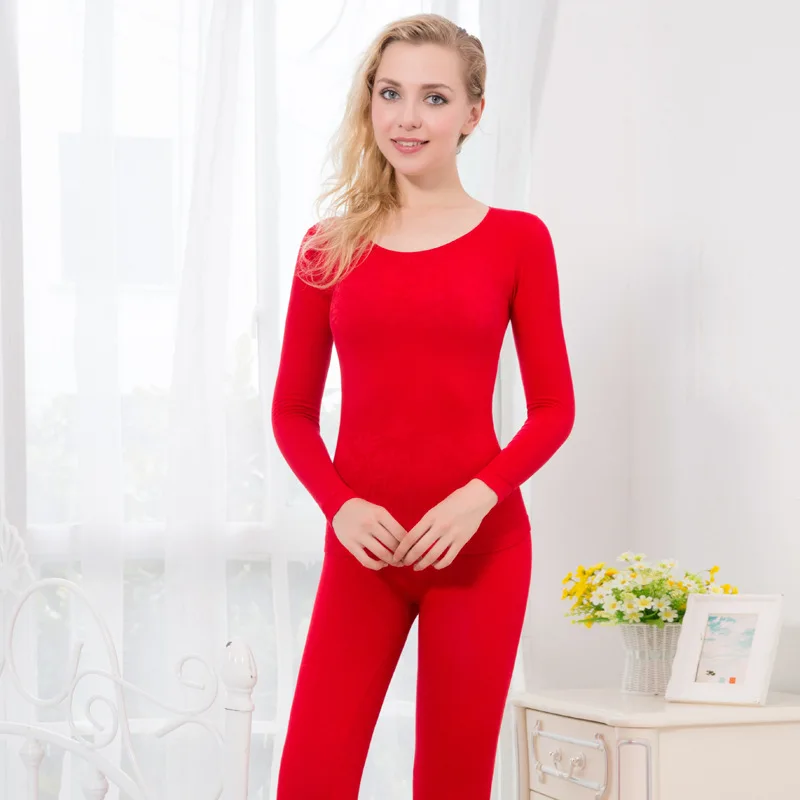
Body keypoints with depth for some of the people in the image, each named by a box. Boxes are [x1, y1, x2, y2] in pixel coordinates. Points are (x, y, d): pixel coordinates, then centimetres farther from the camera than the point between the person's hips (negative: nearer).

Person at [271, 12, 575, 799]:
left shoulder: (516, 239, 1)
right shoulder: (331, 246, 5)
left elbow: (553, 406, 2)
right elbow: (293, 411, 7)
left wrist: (480, 496, -14)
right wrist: (340, 506, -10)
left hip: (478, 542, -1)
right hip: (363, 544, 1)